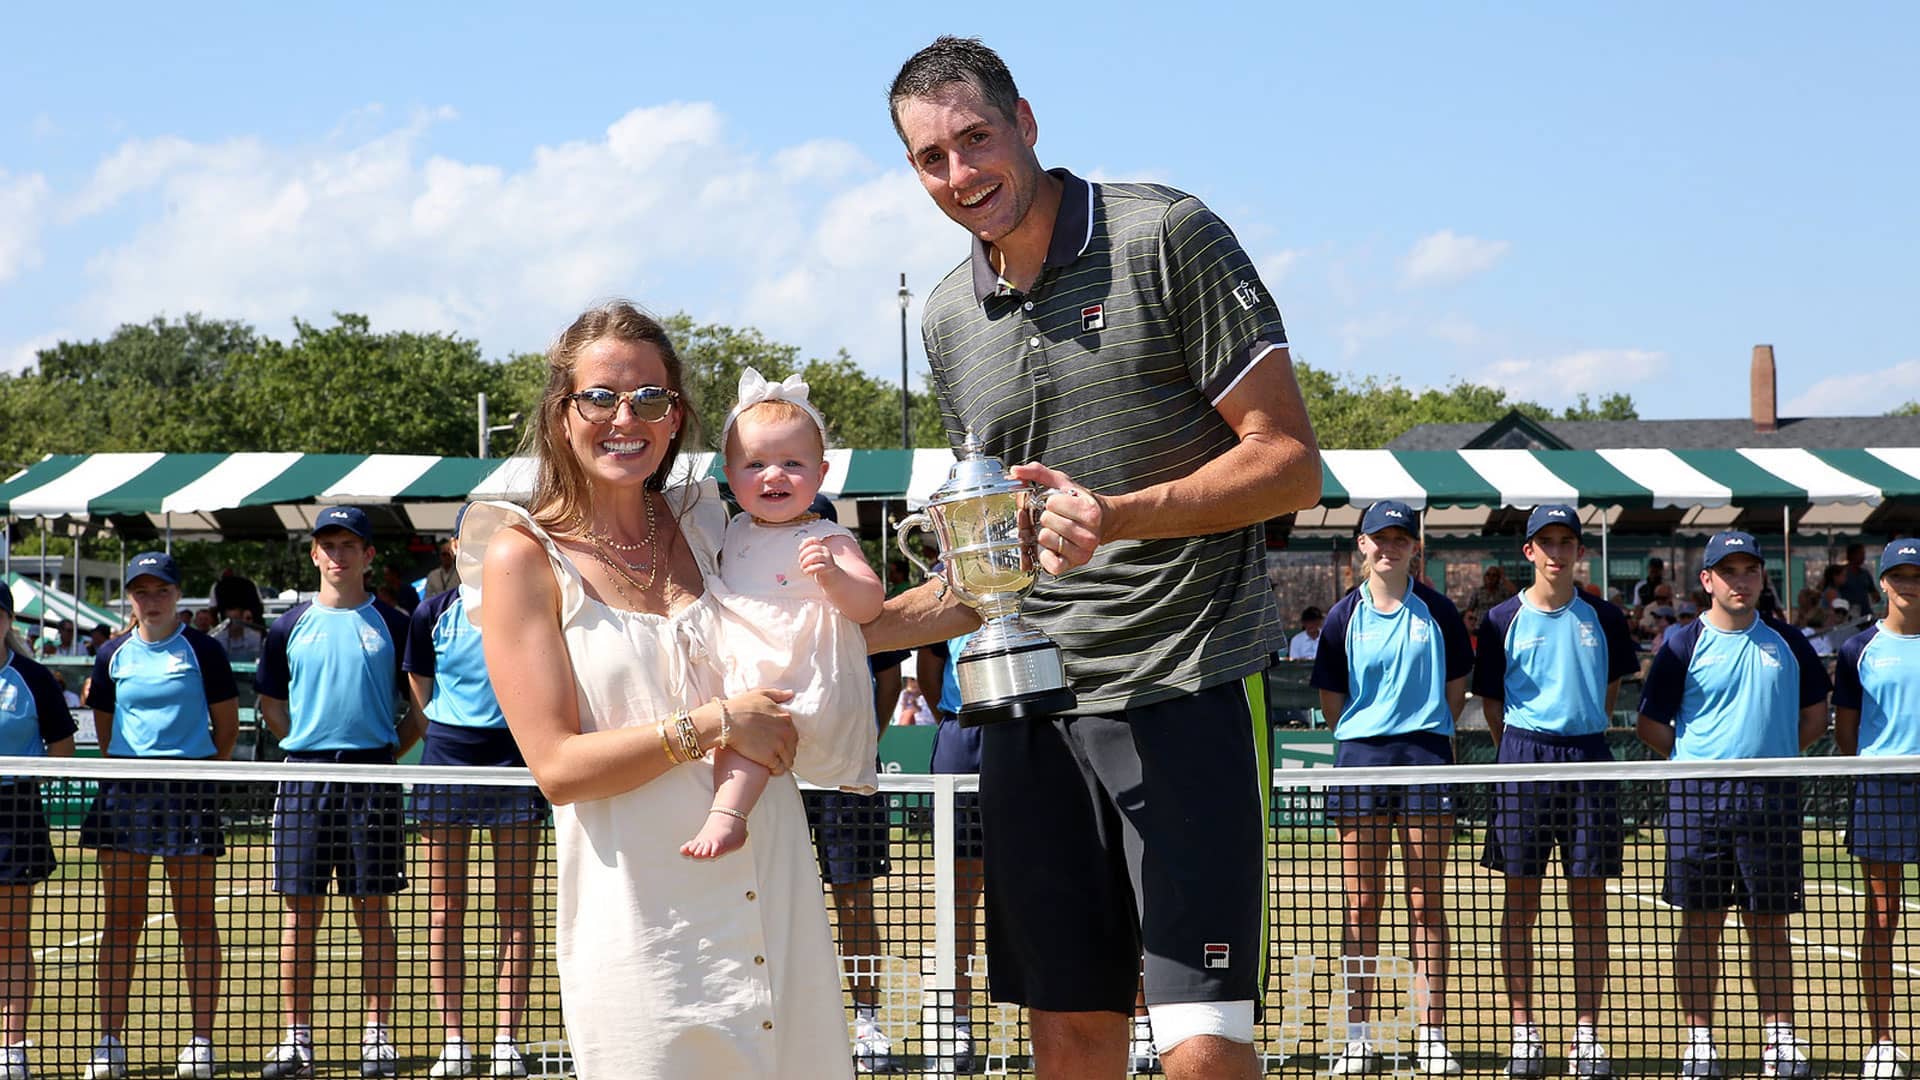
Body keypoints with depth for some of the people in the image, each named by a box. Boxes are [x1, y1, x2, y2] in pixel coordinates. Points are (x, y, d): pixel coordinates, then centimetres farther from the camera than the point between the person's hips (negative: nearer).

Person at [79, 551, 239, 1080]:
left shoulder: (202, 650, 2)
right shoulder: (113, 655, 11)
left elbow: (226, 729, 7)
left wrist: (198, 769, 6)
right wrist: (132, 766, 13)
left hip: (190, 789, -3)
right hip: (125, 791, 3)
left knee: (196, 920, 0)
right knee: (121, 921, 2)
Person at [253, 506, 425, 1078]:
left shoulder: (391, 624, 4)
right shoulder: (291, 626, 8)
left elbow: (424, 705, 9)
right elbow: (271, 703, 18)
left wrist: (389, 748, 1)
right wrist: (308, 744, 8)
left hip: (372, 777, -1)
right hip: (304, 774, 1)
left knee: (373, 909, 1)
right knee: (301, 908, 2)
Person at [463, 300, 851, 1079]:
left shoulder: (704, 526, 10)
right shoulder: (525, 560, -3)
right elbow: (558, 766, -10)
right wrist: (715, 725, -15)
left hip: (772, 891, 5)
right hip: (640, 919, -5)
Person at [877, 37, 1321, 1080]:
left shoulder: (1167, 235, -5)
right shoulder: (949, 317, 15)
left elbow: (1290, 463, -8)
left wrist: (1119, 515, -20)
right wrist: (867, 622, 9)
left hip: (1189, 687, -6)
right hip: (1034, 706, 6)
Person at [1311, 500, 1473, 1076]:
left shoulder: (1438, 611, 5)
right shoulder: (1344, 617, 6)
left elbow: (1456, 688, 12)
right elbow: (1331, 700, 11)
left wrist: (1426, 732, 8)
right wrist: (1367, 734, 7)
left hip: (1425, 755, -1)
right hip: (1359, 755, 1)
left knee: (1427, 903, 0)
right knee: (1361, 904, 2)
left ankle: (1432, 1034, 2)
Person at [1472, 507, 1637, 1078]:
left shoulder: (1602, 619, 7)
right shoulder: (1504, 619, 3)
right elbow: (1490, 699, 9)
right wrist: (1516, 750, 5)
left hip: (1588, 757, 1)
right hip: (1524, 754, -1)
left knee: (1589, 900, 1)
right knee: (1521, 898, 0)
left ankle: (1586, 1032, 4)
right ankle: (1523, 1029, 6)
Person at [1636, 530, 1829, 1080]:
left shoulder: (1787, 642, 8)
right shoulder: (1684, 644, 1)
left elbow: (1815, 712, 19)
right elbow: (1652, 726, 4)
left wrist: (1775, 752, 8)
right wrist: (1698, 762, 3)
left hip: (1771, 796, 2)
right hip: (1699, 797, -2)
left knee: (1770, 922, 5)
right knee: (1701, 923, 1)